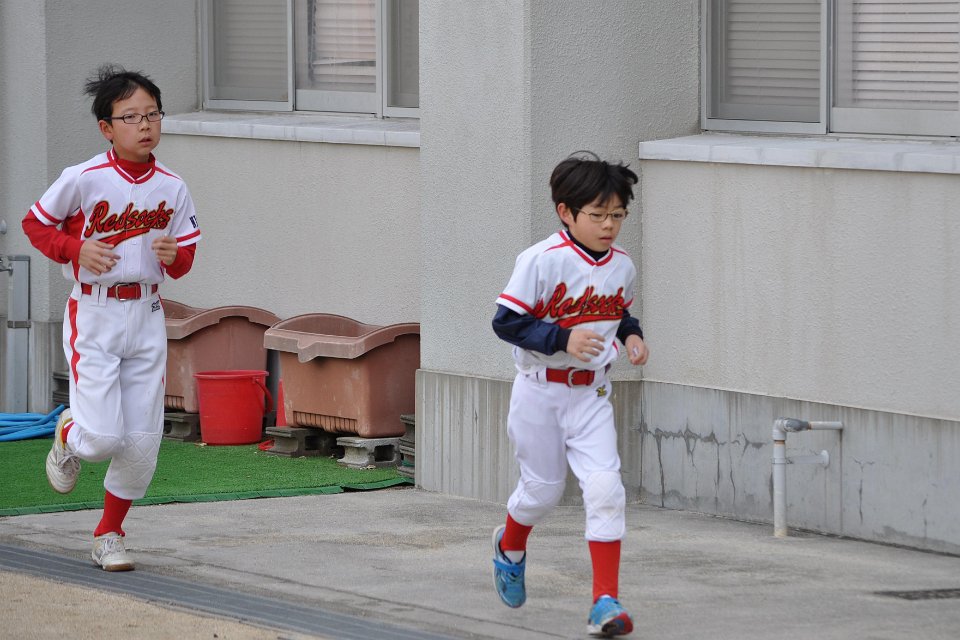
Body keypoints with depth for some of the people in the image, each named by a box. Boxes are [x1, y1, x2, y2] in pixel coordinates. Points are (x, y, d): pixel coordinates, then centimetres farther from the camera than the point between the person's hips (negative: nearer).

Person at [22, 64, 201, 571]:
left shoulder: (171, 188, 0)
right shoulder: (84, 180, -11)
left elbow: (184, 259, 10)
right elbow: (34, 223, 1)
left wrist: (173, 255, -13)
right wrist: (76, 249, -15)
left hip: (146, 316, 4)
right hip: (93, 317, -4)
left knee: (143, 443, 2)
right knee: (104, 438, -12)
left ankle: (109, 535, 21)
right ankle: (68, 436, 25)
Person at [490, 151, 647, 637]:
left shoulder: (622, 266, 0)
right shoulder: (542, 260, -18)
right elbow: (507, 321, -18)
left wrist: (631, 336, -2)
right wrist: (562, 339, -26)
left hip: (590, 393, 4)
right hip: (540, 391, -4)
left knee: (605, 488, -11)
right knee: (543, 489, 10)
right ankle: (510, 545, 46)